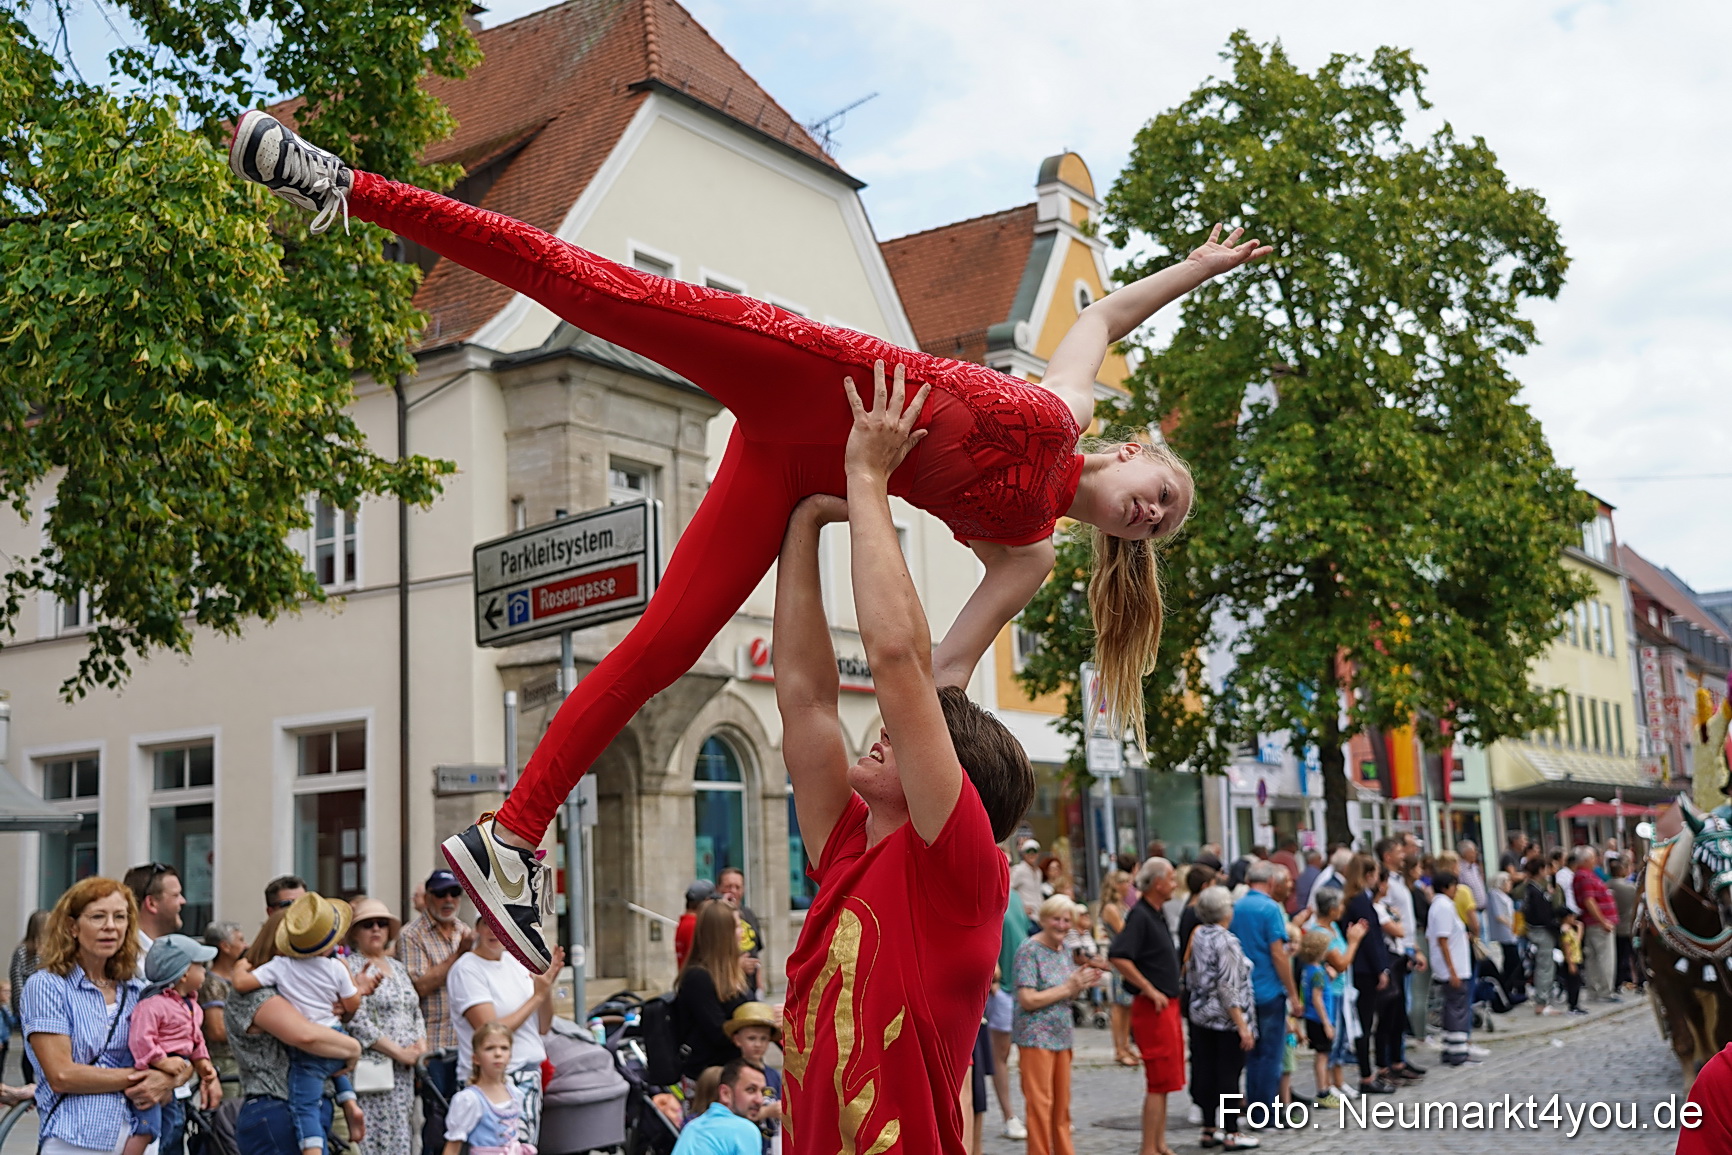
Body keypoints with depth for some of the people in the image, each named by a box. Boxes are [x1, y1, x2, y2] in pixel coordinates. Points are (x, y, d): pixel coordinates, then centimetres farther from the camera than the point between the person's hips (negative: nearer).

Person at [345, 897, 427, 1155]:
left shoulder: (397, 967, 18)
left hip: (405, 1071, 7)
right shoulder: (352, 967, -5)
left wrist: (420, 1044, 2)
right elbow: (358, 1022, -15)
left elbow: (416, 1012, 21)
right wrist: (398, 1052, -14)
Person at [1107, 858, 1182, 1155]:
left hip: (1167, 1005, 10)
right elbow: (1117, 957, -27)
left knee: (1165, 1081, 14)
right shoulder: (1140, 916, -17)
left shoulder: (1157, 915, 13)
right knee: (1159, 1082, -6)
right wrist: (1150, 990, -21)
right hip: (1153, 1008, -10)